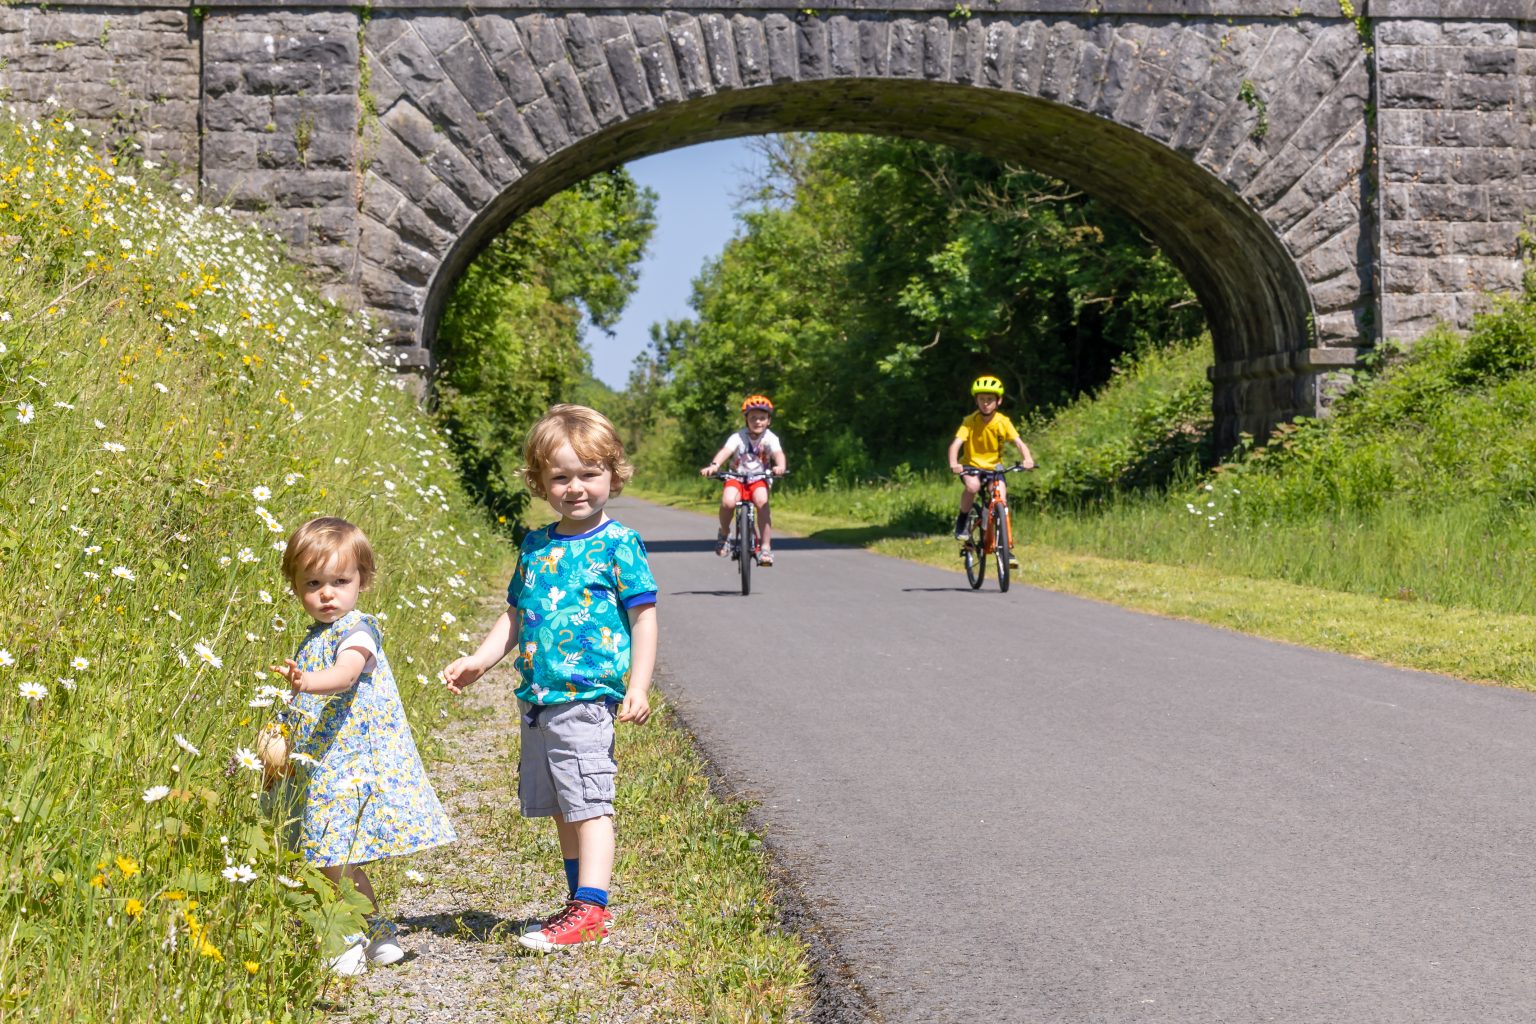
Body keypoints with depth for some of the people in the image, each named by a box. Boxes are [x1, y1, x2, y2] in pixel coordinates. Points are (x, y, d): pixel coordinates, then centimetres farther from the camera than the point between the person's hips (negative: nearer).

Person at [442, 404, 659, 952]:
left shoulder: (619, 544, -6)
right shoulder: (535, 546, 13)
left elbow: (643, 618, -7)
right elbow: (515, 615, 19)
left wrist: (638, 686, -13)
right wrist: (480, 660, 7)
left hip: (585, 698, -7)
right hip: (536, 698, 7)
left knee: (588, 803, -8)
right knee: (561, 806, 13)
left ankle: (590, 911, -6)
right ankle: (583, 902, 23)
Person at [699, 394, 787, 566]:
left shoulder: (770, 438, -9)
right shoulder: (739, 437, -11)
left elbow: (778, 453, -28)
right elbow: (726, 450, -27)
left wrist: (780, 467, -51)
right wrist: (714, 465, -47)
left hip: (759, 479, 0)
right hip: (736, 478, 0)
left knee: (762, 501, -31)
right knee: (728, 502, -30)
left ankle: (765, 547, -20)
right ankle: (724, 533, 1)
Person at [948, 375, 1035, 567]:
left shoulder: (1003, 422, -10)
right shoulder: (970, 421, -15)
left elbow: (1019, 443, -19)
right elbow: (956, 443, -26)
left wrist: (1027, 458, -41)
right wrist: (953, 463, -46)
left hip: (994, 468, 2)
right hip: (971, 466, -2)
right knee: (973, 485, -35)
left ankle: (1007, 549, -4)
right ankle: (962, 521, -10)